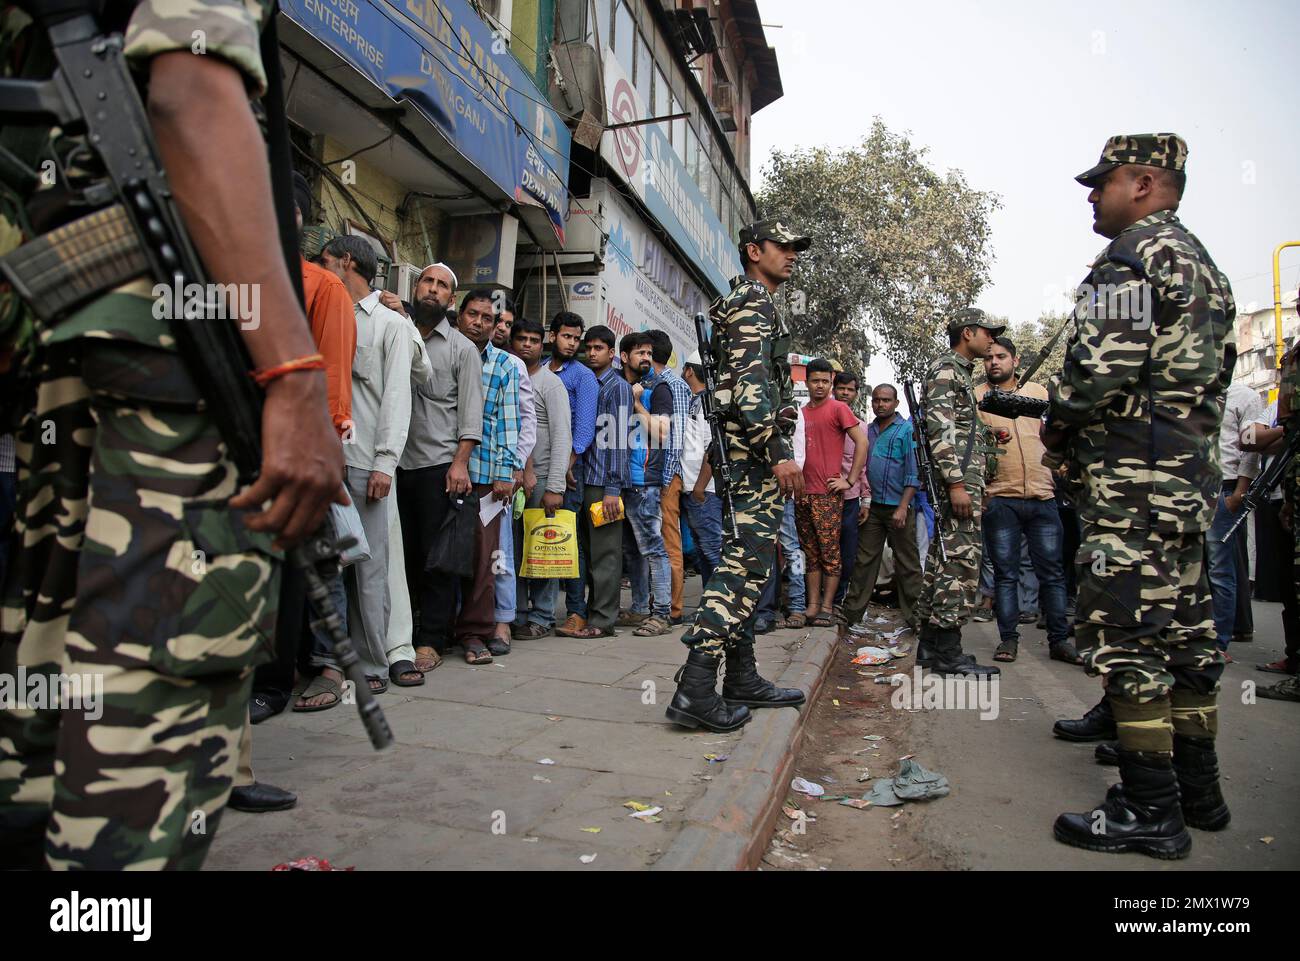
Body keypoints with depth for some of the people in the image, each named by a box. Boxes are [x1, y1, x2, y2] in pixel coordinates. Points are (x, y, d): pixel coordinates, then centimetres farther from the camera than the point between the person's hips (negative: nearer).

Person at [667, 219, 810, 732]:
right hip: (756, 447, -11)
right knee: (746, 561, -15)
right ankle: (696, 688, -18)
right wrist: (778, 451, -24)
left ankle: (742, 678, 16)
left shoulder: (754, 305, 28)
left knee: (747, 561, 10)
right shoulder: (754, 300, -4)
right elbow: (750, 381, -19)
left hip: (751, 452, 11)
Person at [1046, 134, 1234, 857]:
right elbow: (1211, 373, 22)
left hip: (1133, 476, -10)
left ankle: (1151, 810, 1)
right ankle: (1198, 790, 24)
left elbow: (1102, 363, -22)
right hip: (1193, 473, 10)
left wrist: (1058, 430, -5)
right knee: (1185, 627, 14)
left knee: (1122, 631, -6)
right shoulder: (1204, 263, 23)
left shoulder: (1132, 255, -8)